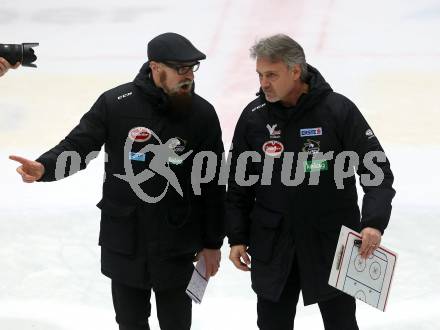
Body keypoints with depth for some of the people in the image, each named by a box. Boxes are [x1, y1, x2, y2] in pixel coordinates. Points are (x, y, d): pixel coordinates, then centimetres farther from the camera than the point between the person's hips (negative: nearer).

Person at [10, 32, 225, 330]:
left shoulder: (202, 114, -7)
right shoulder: (115, 104, -11)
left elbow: (213, 183, -2)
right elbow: (77, 146, -8)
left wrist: (213, 243, 2)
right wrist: (44, 167, -30)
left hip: (177, 245, 0)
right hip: (123, 241, 0)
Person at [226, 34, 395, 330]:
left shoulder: (338, 110, -12)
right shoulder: (254, 117, -2)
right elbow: (239, 183, 7)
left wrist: (374, 222, -23)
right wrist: (237, 237, 5)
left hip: (332, 241, -3)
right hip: (271, 245, 3)